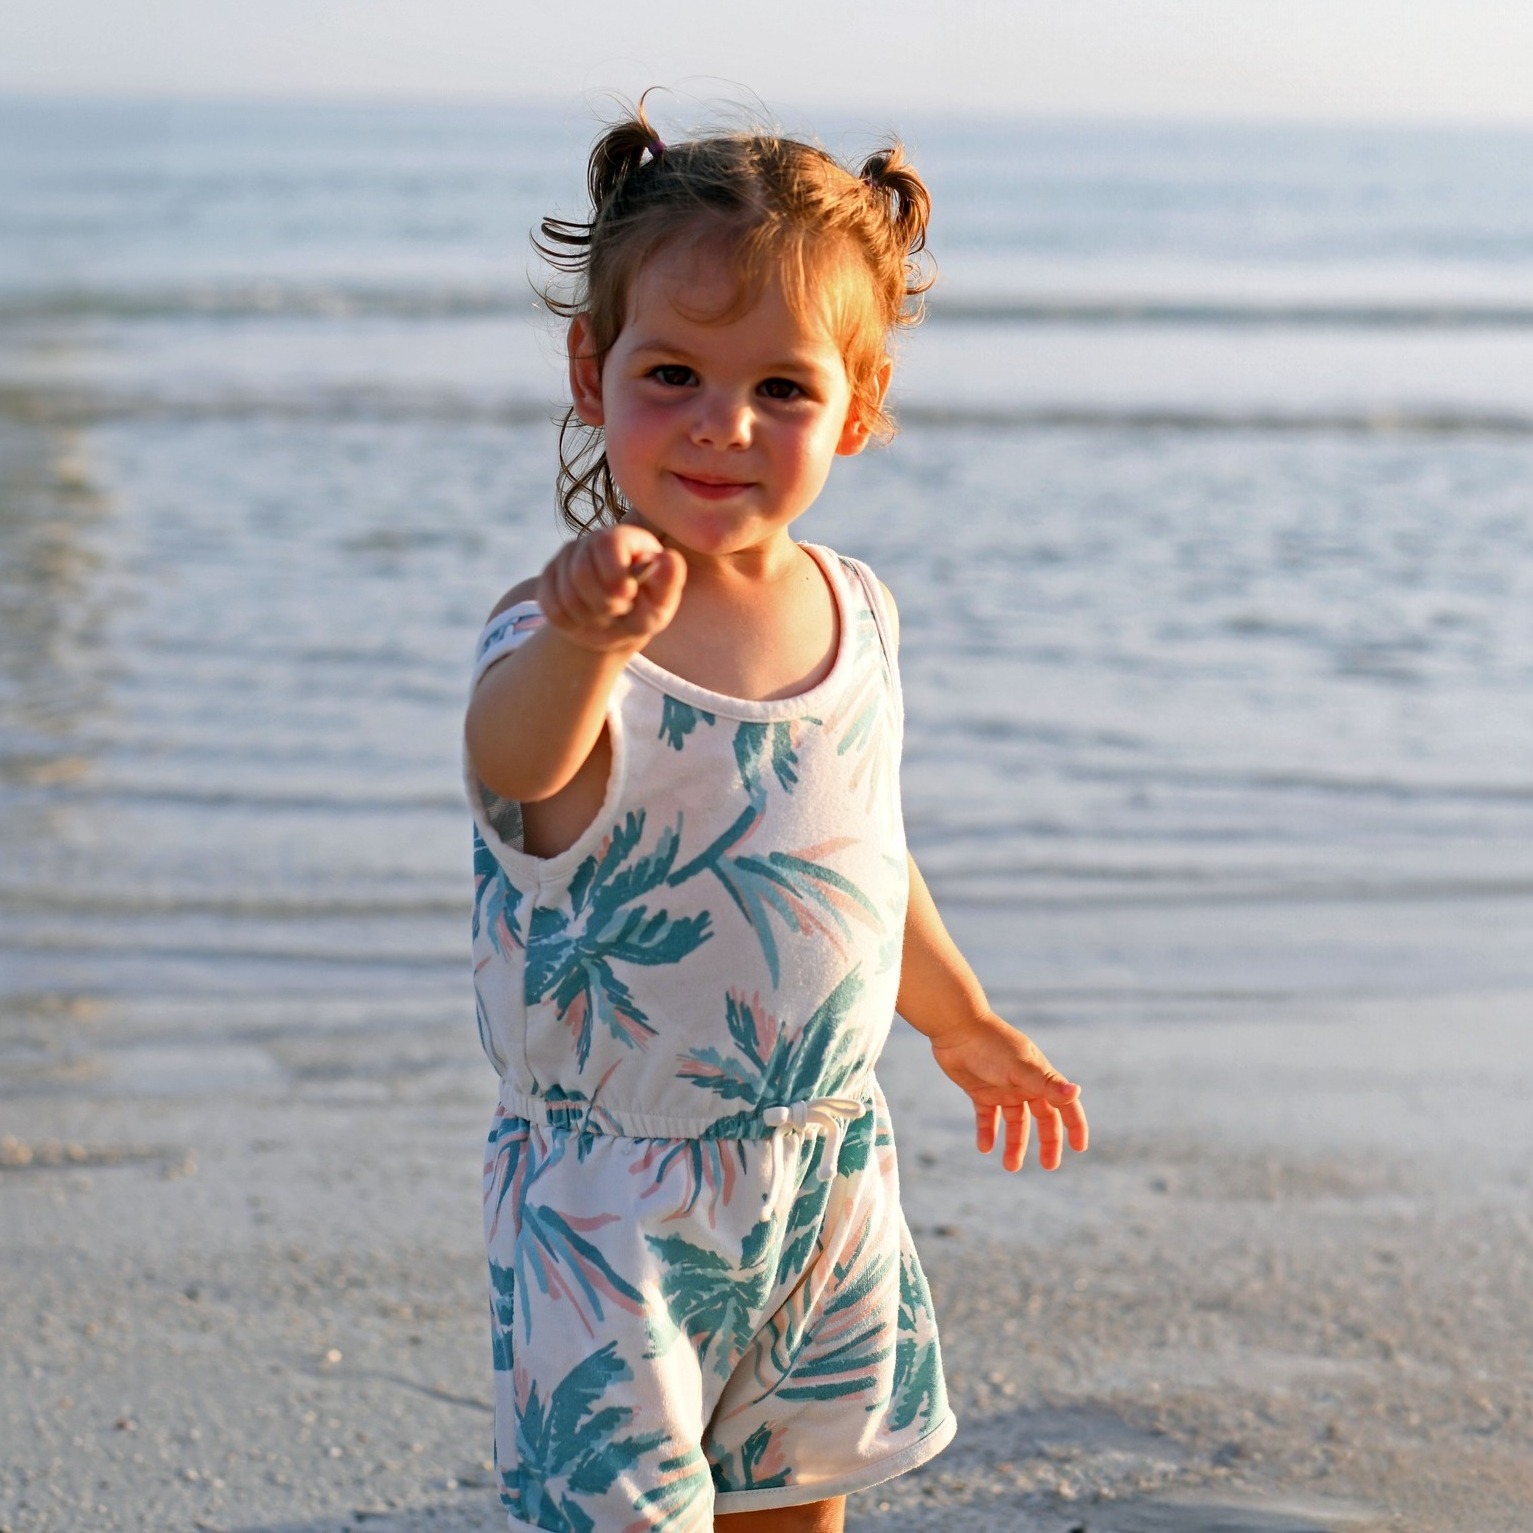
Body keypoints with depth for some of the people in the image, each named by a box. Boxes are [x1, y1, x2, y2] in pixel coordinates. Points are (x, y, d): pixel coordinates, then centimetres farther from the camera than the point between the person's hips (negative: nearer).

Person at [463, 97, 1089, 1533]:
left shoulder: (853, 612, 0)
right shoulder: (564, 634, -21)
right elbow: (515, 760, -47)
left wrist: (957, 1017, 30)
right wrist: (585, 643, -68)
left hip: (824, 1163, 6)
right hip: (613, 1191, -6)